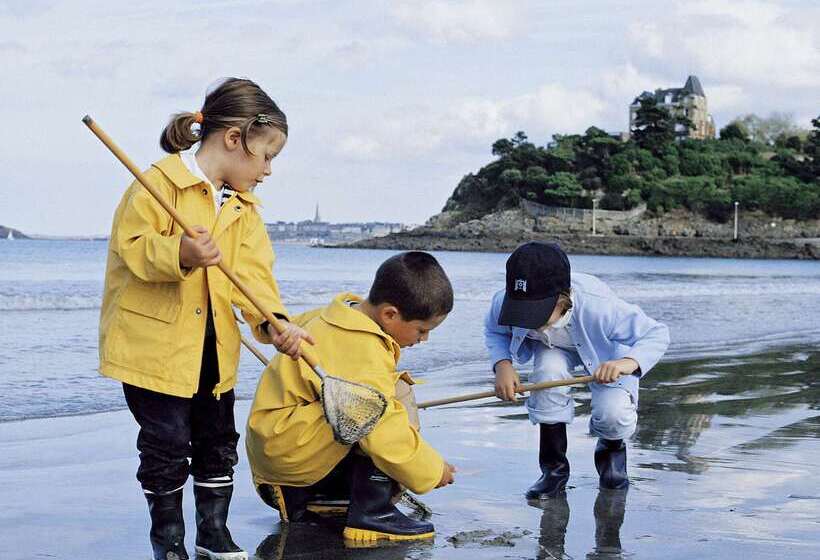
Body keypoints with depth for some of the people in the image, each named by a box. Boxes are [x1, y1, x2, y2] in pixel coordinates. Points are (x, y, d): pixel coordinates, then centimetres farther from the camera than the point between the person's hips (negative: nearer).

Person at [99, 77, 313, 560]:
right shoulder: (162, 182, -13)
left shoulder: (244, 207, 10)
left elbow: (254, 272, 1)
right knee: (167, 443, -1)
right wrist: (179, 255, -35)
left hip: (215, 347, 7)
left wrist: (273, 321, -14)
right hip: (154, 343, -7)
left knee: (218, 440, 14)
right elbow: (131, 245, -18)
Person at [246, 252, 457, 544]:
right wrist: (434, 471, -15)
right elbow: (386, 436, -31)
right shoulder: (363, 356, -26)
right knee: (397, 395, -22)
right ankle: (371, 513, -18)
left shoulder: (339, 315, 5)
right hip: (289, 449, -11)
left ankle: (295, 495, 15)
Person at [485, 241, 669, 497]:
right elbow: (494, 331, -8)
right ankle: (554, 466, -9)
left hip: (607, 353, -2)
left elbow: (657, 334, -34)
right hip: (552, 349, 3)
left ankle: (611, 449, 17)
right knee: (548, 372, -33)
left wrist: (629, 363, -55)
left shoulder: (597, 306, -44)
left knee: (613, 415, -26)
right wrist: (502, 365, -30)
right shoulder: (504, 303, -34)